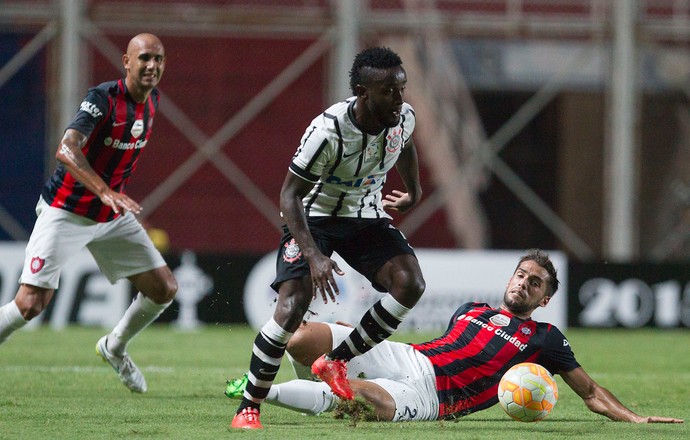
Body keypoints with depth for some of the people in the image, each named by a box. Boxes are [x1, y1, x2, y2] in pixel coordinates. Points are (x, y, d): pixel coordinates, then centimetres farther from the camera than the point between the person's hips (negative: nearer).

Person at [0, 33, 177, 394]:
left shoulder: (151, 100, 2)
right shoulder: (103, 98, -23)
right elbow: (66, 150, -37)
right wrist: (105, 192, -49)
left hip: (113, 215, 7)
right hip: (66, 212, -7)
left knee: (164, 289, 3)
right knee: (31, 303, -15)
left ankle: (115, 347, 27)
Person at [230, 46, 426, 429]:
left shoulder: (402, 118, -14)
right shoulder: (328, 131, -32)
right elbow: (289, 194, -25)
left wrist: (413, 191, 27)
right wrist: (314, 255, -35)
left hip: (367, 216, 5)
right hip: (314, 216, -5)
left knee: (409, 283, -19)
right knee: (292, 307, -22)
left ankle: (335, 363, -3)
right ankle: (248, 408, -9)